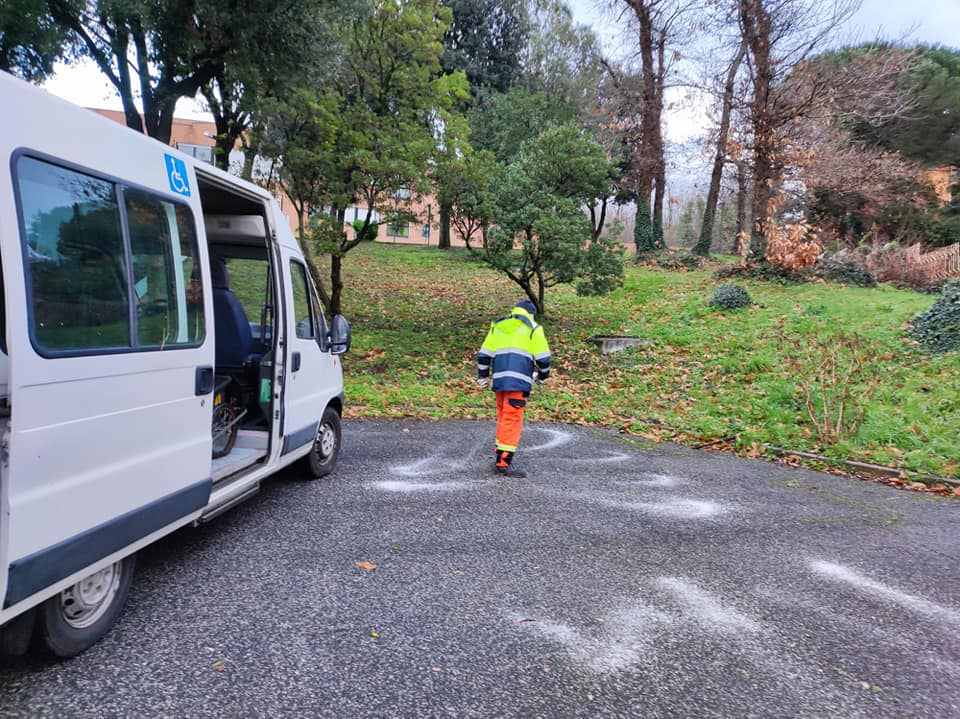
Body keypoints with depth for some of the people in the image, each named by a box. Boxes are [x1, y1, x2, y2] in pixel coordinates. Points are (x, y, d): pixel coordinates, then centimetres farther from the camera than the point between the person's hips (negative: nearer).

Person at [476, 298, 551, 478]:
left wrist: (483, 376, 26)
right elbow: (543, 358, 1)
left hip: (499, 381, 5)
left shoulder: (497, 326, 19)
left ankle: (500, 458, 21)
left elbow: (483, 355, 16)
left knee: (503, 418, 16)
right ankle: (504, 463, -5)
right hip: (518, 382, -5)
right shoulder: (533, 329, 5)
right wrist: (543, 376, 19)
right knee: (513, 421, -4)